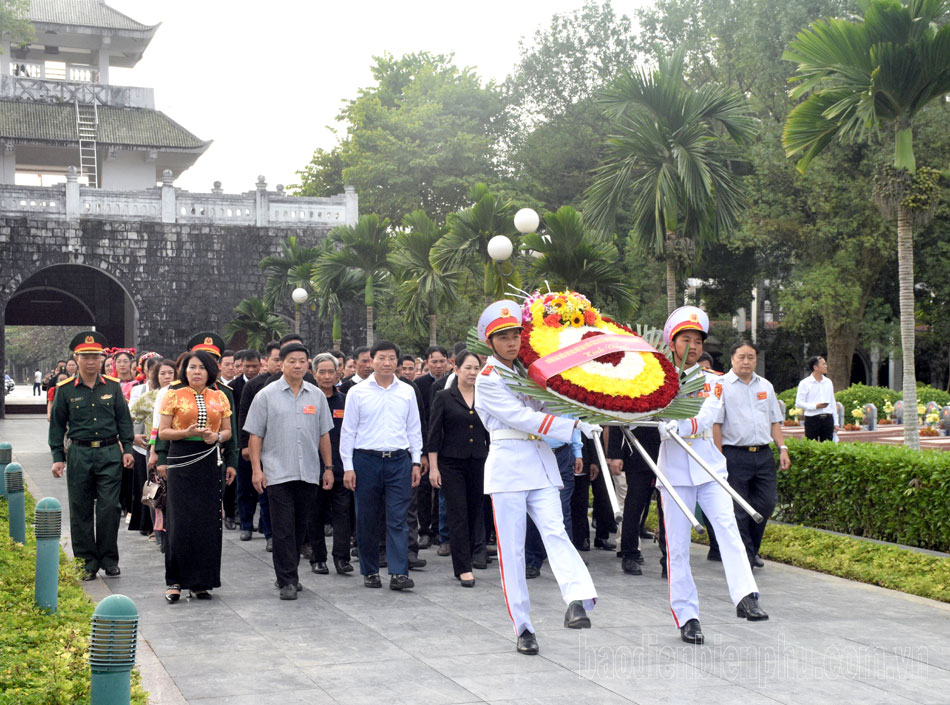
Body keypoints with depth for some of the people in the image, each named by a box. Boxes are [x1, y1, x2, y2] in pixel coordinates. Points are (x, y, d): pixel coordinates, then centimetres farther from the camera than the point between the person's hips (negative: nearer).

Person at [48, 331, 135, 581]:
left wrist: (127, 449, 3)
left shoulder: (113, 386, 5)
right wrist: (57, 457, 0)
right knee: (81, 511, 4)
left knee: (109, 508, -1)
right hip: (79, 454, 0)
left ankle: (109, 559, 11)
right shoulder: (65, 389, 2)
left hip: (110, 453, 0)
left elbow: (123, 419, 11)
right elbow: (57, 425, 6)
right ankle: (87, 561, 14)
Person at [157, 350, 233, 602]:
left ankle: (201, 581, 10)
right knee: (180, 522, -7)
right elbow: (163, 432, 1)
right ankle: (175, 581, 3)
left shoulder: (220, 397, 11)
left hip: (210, 463, 3)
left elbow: (228, 431, 16)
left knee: (208, 522, 1)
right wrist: (188, 432, -15)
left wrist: (217, 436, -6)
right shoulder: (174, 395, 3)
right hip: (181, 462, -3)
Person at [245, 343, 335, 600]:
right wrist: (256, 469, -7)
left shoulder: (317, 396, 10)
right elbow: (255, 435, 0)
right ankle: (287, 581, -2)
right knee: (283, 528, -5)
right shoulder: (266, 395, 0)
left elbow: (324, 434, 14)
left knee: (300, 527, 10)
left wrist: (328, 467, 11)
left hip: (308, 473, 4)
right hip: (277, 472, -3)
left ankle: (289, 573, 24)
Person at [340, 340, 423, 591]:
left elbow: (414, 428, 14)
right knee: (367, 520, 5)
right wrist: (347, 466, -1)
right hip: (366, 460, -1)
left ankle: (399, 573, -5)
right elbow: (348, 431, 4)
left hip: (399, 460, 1)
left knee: (398, 519, -4)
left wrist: (416, 461, 8)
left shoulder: (407, 392, 9)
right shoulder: (357, 392, 3)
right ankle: (370, 571, 16)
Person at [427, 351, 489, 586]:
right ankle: (464, 569, -5)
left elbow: (490, 433, 14)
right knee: (458, 514, -5)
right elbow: (434, 434, -2)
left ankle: (465, 558, 21)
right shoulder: (444, 397, -1)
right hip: (452, 463, -3)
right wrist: (433, 467, -7)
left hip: (479, 463, 4)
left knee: (474, 512, 6)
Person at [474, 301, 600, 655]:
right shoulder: (488, 380, -2)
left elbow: (549, 406, 26)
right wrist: (575, 426, -18)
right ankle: (523, 627, 3)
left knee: (555, 532, -17)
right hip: (508, 464, -4)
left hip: (541, 463, 4)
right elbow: (522, 418, -13)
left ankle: (578, 600, -36)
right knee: (512, 548, -2)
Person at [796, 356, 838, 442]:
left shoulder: (828, 382, 13)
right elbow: (798, 403, -7)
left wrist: (836, 422, 13)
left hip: (828, 419, 5)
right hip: (812, 419, -5)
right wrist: (815, 406, -18)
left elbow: (833, 403, 16)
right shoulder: (805, 383, -3)